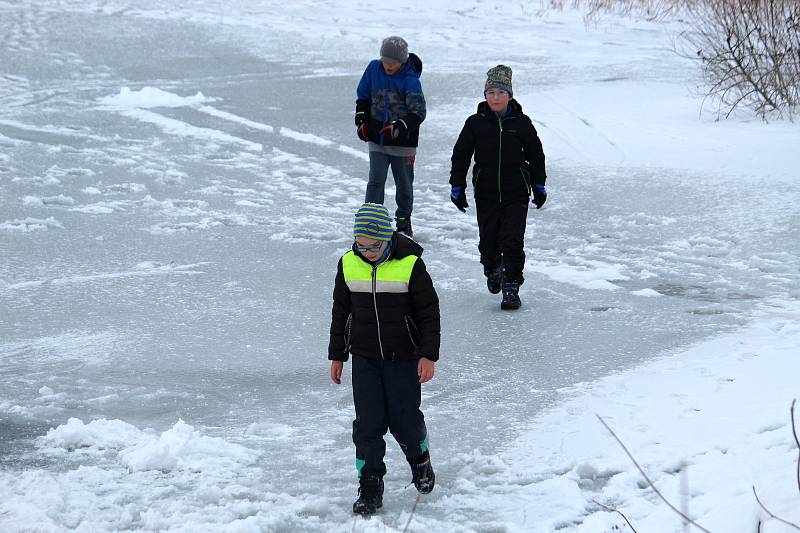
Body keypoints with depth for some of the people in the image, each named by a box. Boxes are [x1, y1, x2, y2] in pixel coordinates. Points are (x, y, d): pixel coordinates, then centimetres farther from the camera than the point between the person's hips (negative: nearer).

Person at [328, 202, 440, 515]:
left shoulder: (409, 264, -13)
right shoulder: (348, 264, -2)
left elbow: (429, 311, -6)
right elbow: (340, 311, 10)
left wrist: (429, 355, -11)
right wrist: (337, 355, 12)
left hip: (403, 359, -3)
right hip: (364, 360, 3)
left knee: (405, 420, 3)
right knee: (367, 424, 0)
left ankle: (420, 460, 33)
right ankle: (370, 487, 8)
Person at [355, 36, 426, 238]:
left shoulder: (410, 80, -15)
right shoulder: (374, 68, -1)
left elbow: (418, 112, -19)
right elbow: (363, 96, 14)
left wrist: (399, 127, -33)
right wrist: (361, 120, 2)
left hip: (402, 141, -2)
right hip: (376, 138, 2)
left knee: (404, 183, 10)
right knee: (376, 181, -6)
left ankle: (404, 222, 27)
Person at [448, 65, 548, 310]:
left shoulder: (521, 123, -1)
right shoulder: (476, 123, -1)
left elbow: (536, 155, 9)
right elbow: (460, 156, 5)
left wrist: (539, 185, 9)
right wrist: (457, 186, 2)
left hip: (516, 194, -1)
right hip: (486, 194, 1)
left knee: (513, 241, -9)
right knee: (488, 240, 7)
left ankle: (511, 287, -2)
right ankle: (492, 271, 37)